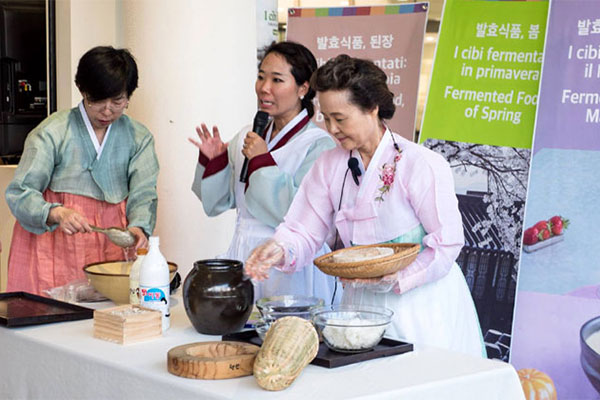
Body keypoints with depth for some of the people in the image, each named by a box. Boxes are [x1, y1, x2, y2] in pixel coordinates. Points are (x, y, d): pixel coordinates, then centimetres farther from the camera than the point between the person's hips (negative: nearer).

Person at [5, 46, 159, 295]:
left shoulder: (138, 137, 8)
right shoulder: (53, 132, -4)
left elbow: (143, 194, 2)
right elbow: (19, 193, -7)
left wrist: (138, 227, -20)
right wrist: (57, 214, -26)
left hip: (110, 246, 2)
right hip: (55, 248, -2)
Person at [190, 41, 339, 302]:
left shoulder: (318, 145, -10)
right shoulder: (246, 137, 8)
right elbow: (219, 202, 14)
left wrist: (263, 162, -19)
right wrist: (213, 161, -2)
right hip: (242, 258, 6)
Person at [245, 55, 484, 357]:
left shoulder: (423, 165, -13)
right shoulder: (328, 166, 6)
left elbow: (447, 244, -12)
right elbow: (304, 232, 2)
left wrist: (394, 280, -22)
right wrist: (280, 249, -20)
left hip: (421, 305, -4)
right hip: (362, 304, 5)